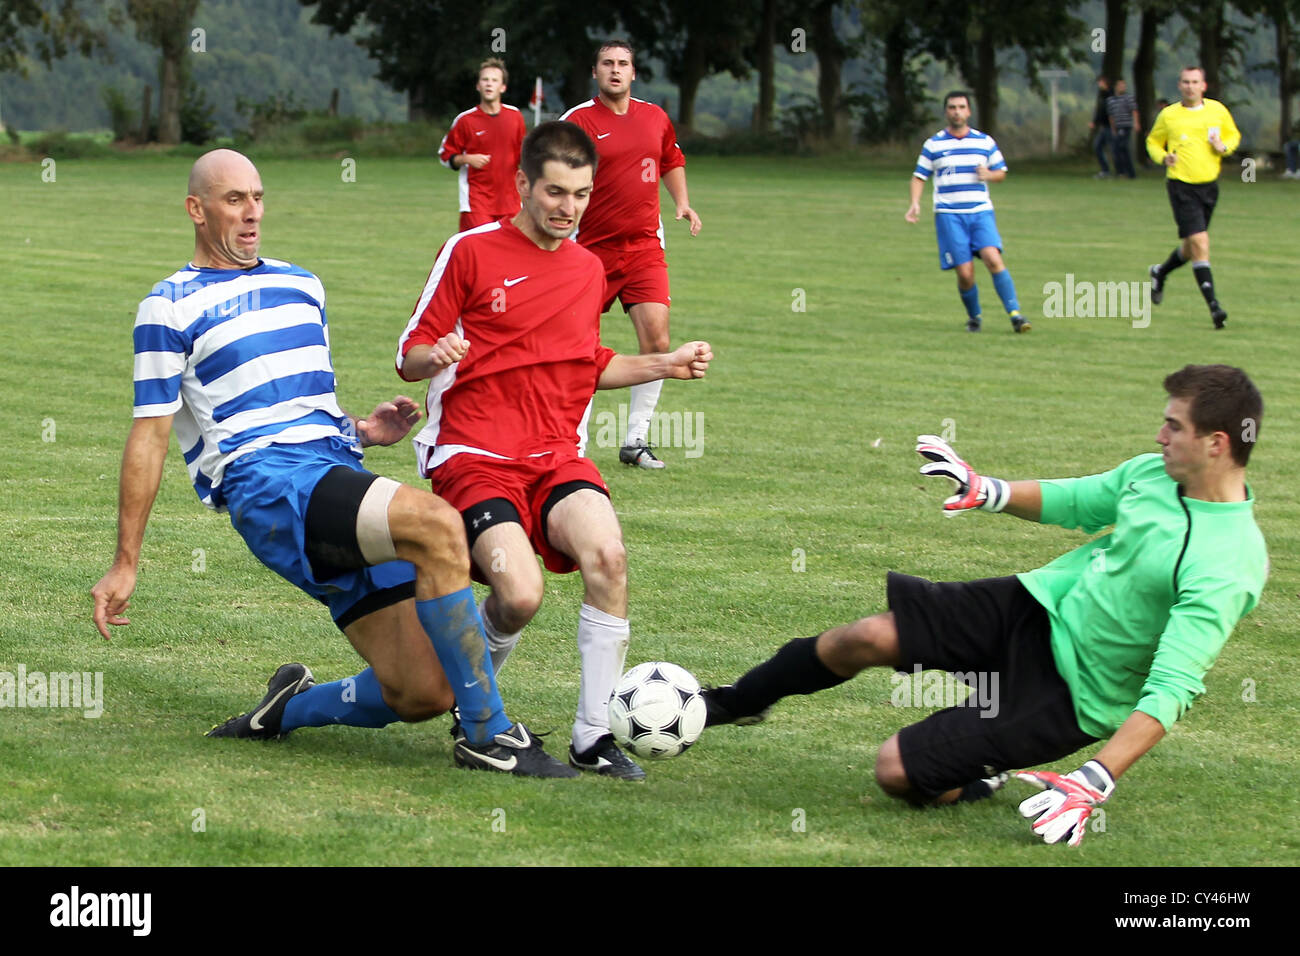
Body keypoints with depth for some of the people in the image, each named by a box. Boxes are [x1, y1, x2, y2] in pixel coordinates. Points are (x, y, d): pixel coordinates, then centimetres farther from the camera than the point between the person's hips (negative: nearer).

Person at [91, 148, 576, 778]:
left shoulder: (301, 286, 23)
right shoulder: (170, 308, 4)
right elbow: (149, 437, 3)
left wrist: (361, 431, 10)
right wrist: (125, 564, 0)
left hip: (338, 473, 7)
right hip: (265, 483, -7)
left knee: (423, 693, -7)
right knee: (437, 525, -33)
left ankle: (284, 712, 21)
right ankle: (489, 736, -26)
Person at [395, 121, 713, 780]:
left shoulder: (588, 269, 15)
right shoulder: (471, 252, -1)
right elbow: (409, 359, 1)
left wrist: (663, 366, 15)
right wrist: (436, 355, -22)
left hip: (556, 455, 4)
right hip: (474, 454, -4)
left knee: (607, 556, -27)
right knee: (520, 595, -26)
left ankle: (594, 735, -17)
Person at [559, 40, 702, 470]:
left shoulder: (656, 118, 8)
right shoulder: (579, 120, -7)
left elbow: (672, 161, 27)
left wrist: (683, 202, 14)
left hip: (644, 248, 3)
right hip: (592, 248, -3)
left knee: (657, 341, -11)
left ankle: (635, 441, -2)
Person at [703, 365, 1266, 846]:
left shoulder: (1228, 567, -28)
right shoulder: (1152, 472, -4)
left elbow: (1171, 690, -32)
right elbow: (1072, 501, 16)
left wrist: (1093, 784, -37)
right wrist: (987, 492, 4)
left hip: (1071, 694, -6)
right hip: (1037, 607, 6)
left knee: (898, 771, -12)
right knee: (866, 638, -4)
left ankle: (980, 779, 21)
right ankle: (733, 704, 22)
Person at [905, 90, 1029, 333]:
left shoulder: (985, 142, 11)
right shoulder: (933, 144, 8)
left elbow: (1001, 172, 18)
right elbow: (919, 176, 12)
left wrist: (989, 175, -5)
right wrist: (915, 203, -5)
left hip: (981, 212, 1)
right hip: (949, 215, -1)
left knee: (993, 259, -21)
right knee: (965, 273, -8)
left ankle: (1014, 313, -19)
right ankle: (974, 317, 15)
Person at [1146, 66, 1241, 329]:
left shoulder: (1217, 110, 4)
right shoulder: (1168, 115, -2)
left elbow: (1233, 134, 18)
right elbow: (1153, 141, 11)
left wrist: (1224, 147, -5)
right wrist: (1163, 157, -10)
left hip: (1209, 185, 4)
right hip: (1181, 186, -4)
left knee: (1192, 248, 15)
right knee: (1200, 243, -16)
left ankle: (1160, 273, 45)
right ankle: (1213, 304, -15)